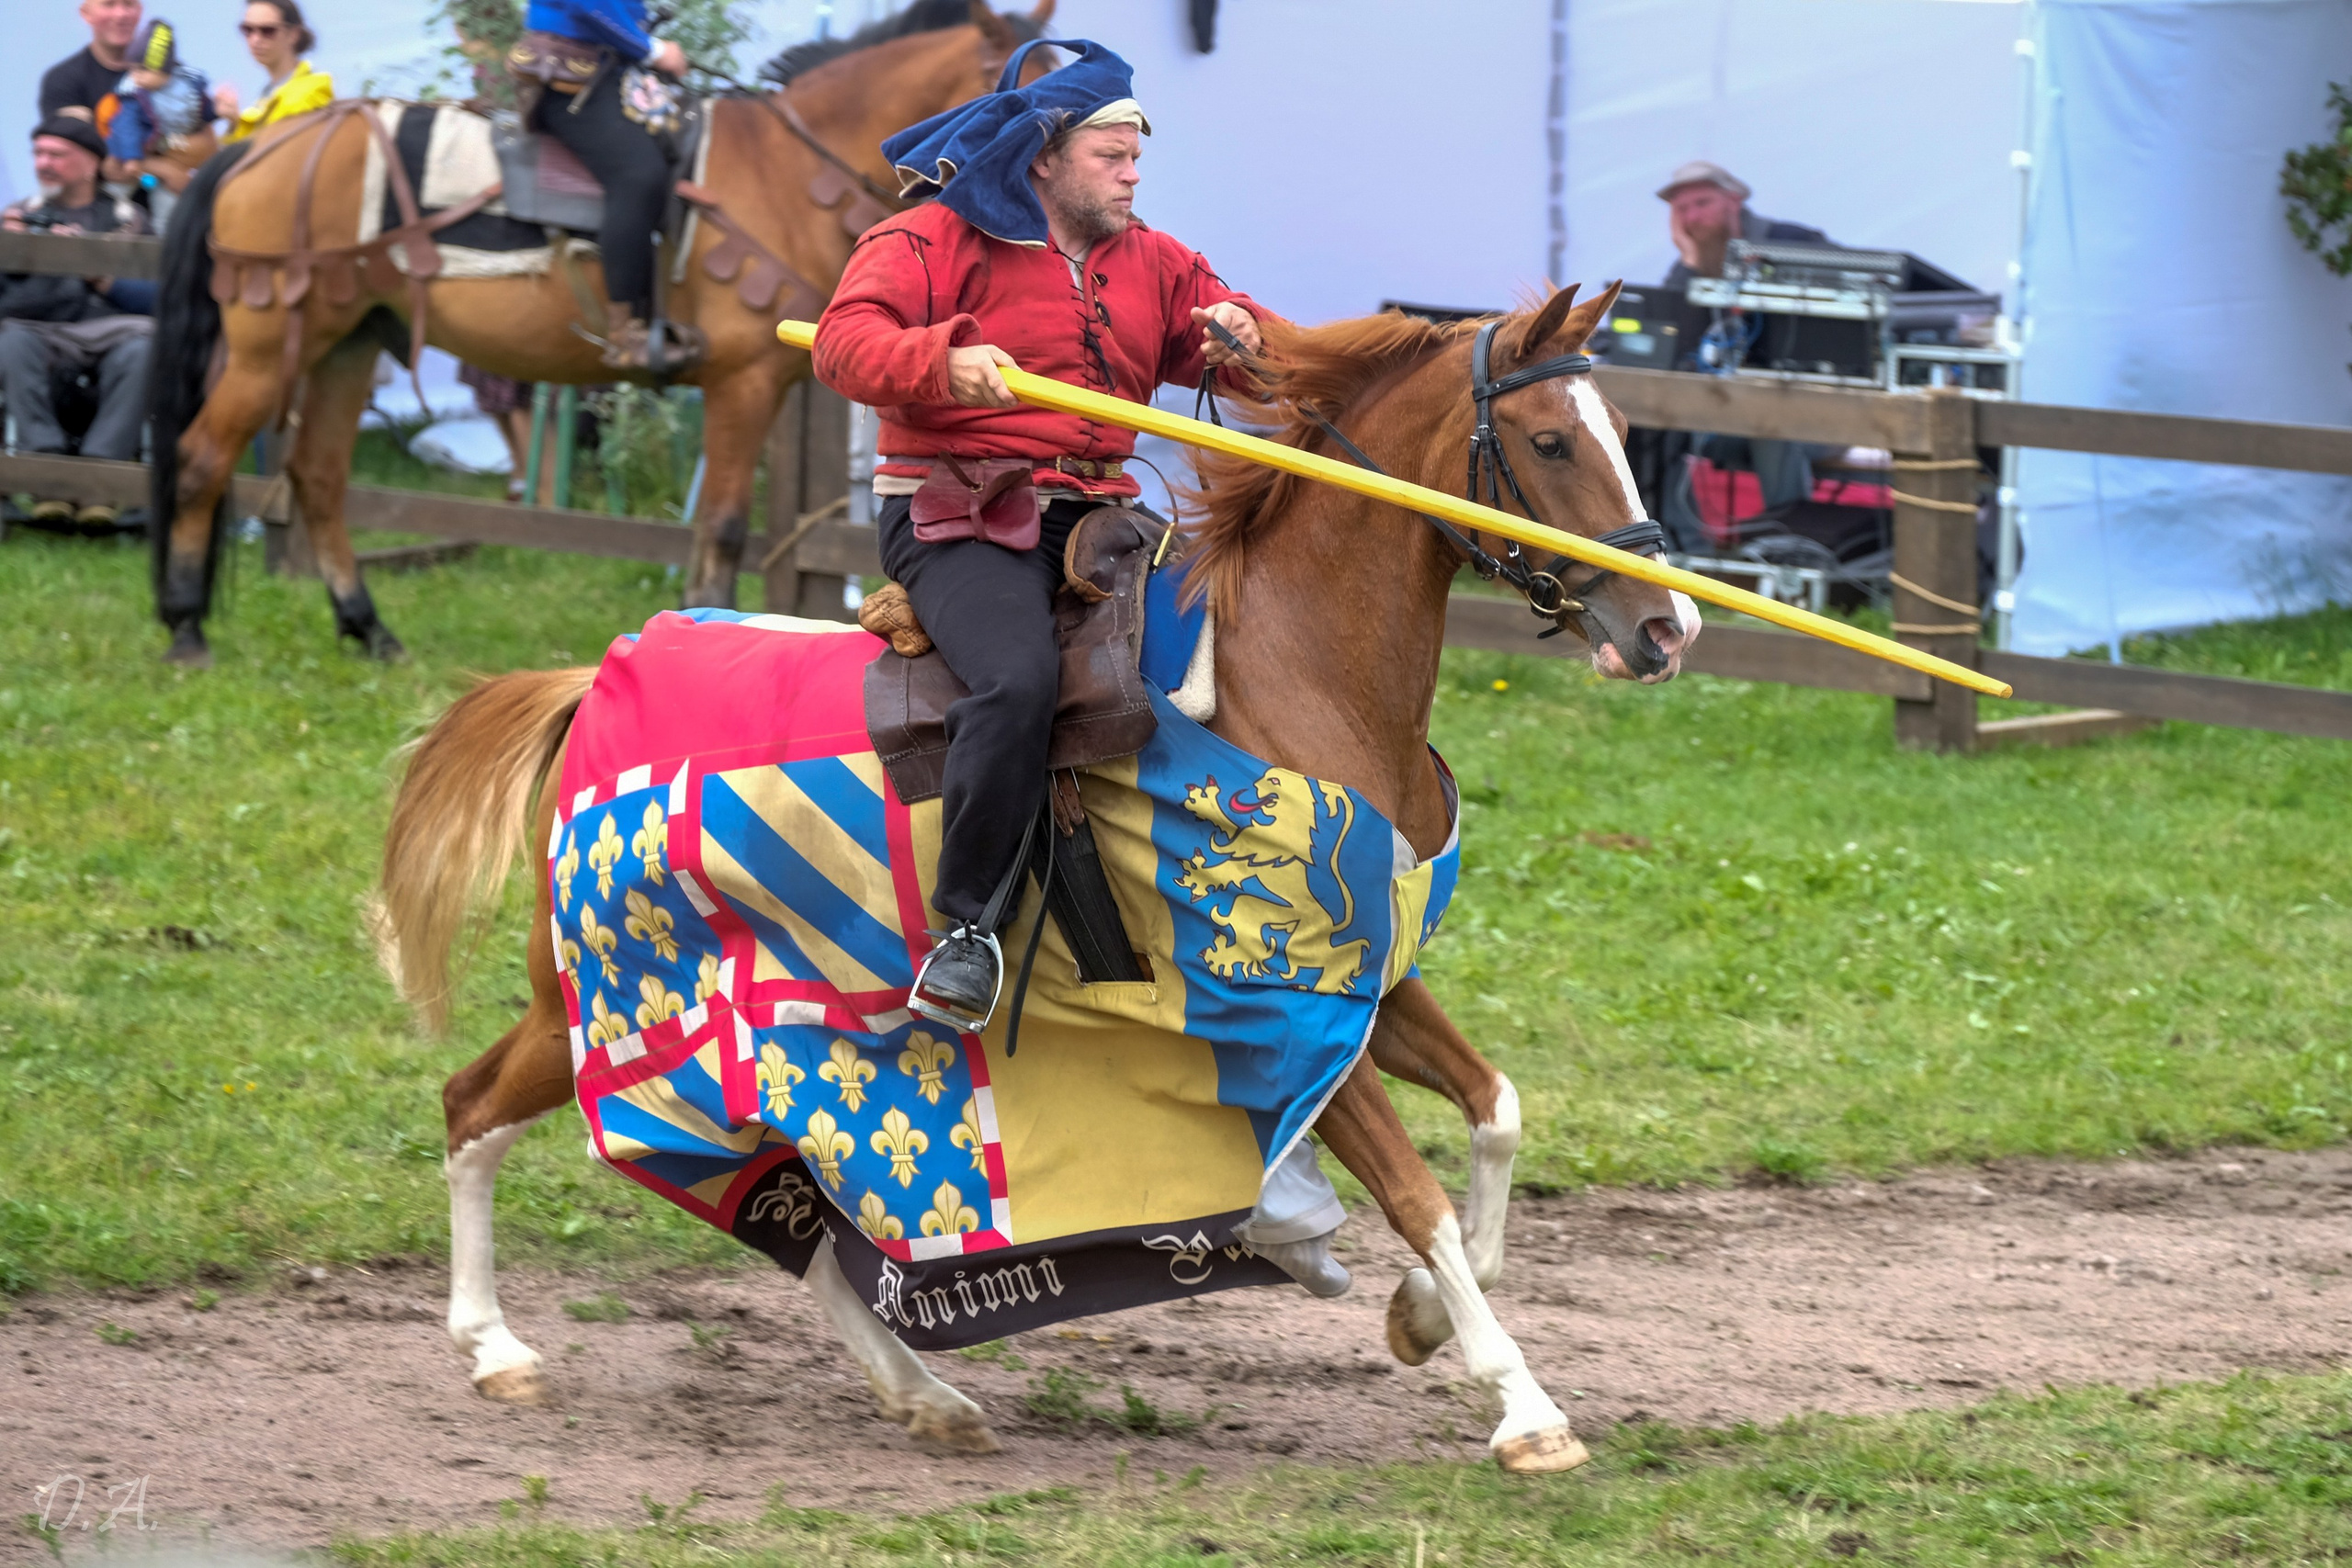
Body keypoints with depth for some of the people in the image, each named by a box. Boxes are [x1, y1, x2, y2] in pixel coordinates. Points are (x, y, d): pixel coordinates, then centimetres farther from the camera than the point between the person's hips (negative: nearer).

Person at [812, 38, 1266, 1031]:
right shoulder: (935, 241, 0)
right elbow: (845, 343, -13)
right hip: (959, 523, -7)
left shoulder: (1150, 263, 21)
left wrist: (1236, 332, -3)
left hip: (1094, 519, 7)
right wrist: (945, 360, -33)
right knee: (1019, 680, -34)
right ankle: (965, 923, -22)